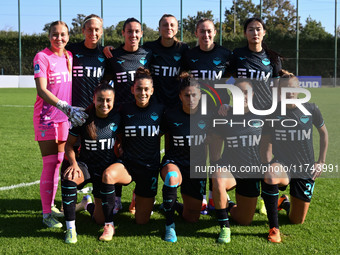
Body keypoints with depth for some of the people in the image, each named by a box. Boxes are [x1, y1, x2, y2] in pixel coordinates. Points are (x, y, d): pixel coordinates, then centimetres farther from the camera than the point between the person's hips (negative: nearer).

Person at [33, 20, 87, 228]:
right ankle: (47, 213, 2)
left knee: (60, 162, 10)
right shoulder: (42, 57, -9)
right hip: (47, 116, -6)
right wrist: (65, 107, -30)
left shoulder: (69, 56, 10)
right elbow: (42, 90, -20)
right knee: (50, 164, -6)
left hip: (65, 117, 6)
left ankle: (51, 205, 23)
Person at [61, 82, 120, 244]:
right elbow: (69, 143, -5)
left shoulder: (116, 118, -7)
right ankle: (70, 228, -26)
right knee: (68, 177, -39)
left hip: (107, 169, 2)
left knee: (100, 220, 1)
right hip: (86, 165, -2)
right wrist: (74, 164, -21)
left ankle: (89, 205, 40)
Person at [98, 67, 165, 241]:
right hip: (128, 165, 0)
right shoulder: (124, 110, -3)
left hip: (150, 168, 1)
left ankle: (140, 198, 39)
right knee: (108, 174, -37)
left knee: (142, 221, 4)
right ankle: (109, 225, -22)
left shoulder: (159, 109, -2)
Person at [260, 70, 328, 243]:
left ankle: (285, 203, 46)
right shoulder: (272, 113, -6)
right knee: (270, 176, -42)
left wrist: (321, 161, 9)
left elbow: (323, 132, 13)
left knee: (297, 221, 7)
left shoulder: (311, 109, -3)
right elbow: (265, 140, 2)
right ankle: (274, 228, -24)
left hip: (306, 170, 2)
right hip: (282, 164, -2)